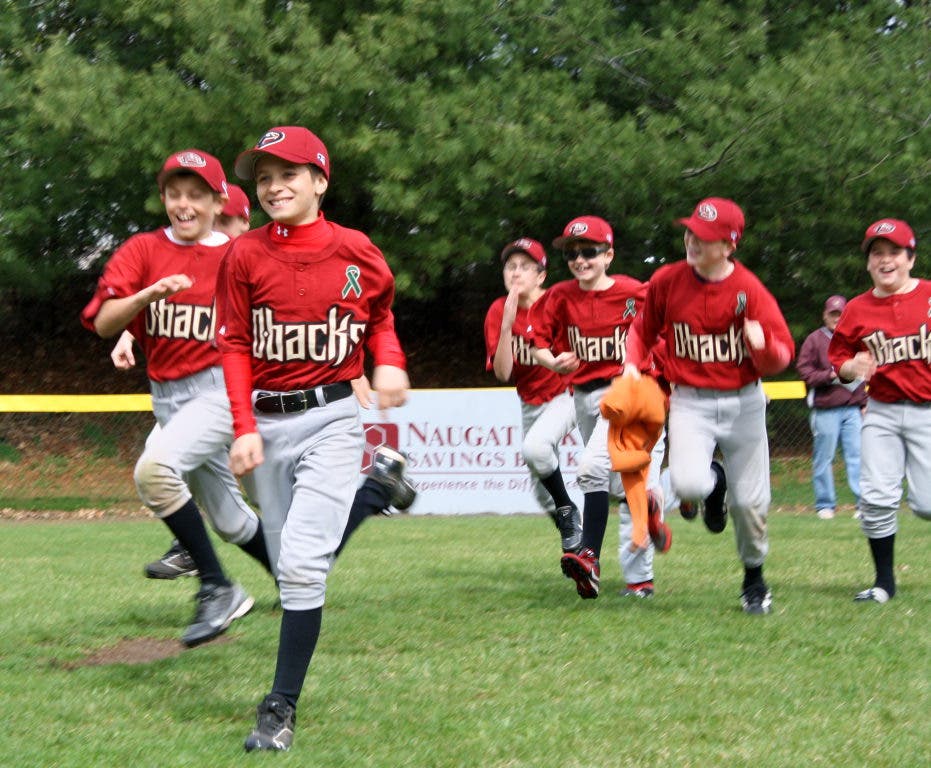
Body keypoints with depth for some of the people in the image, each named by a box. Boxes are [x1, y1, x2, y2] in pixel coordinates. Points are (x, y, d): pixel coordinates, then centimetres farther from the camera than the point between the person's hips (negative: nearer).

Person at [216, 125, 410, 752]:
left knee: (303, 563, -14)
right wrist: (244, 430, -8)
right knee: (289, 567, 7)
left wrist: (389, 362, -2)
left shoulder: (356, 252, -1)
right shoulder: (244, 255, -1)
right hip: (268, 422, 3)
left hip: (332, 420, -3)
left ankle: (282, 708, -11)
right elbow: (234, 347, 0)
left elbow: (380, 316, 17)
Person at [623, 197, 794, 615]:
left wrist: (762, 345, -31)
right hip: (690, 403, 1)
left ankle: (754, 577, 31)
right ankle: (712, 482, 16)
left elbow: (781, 358, -10)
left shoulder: (749, 290, -11)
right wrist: (632, 363, -2)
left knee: (750, 501, 3)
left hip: (743, 403, 0)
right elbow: (643, 329, 14)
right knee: (687, 483, -24)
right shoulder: (666, 281, -5)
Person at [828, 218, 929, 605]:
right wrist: (852, 368, -10)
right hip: (881, 413, 3)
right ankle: (884, 581, 12)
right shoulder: (857, 310, 3)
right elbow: (838, 356, 11)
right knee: (877, 498, -3)